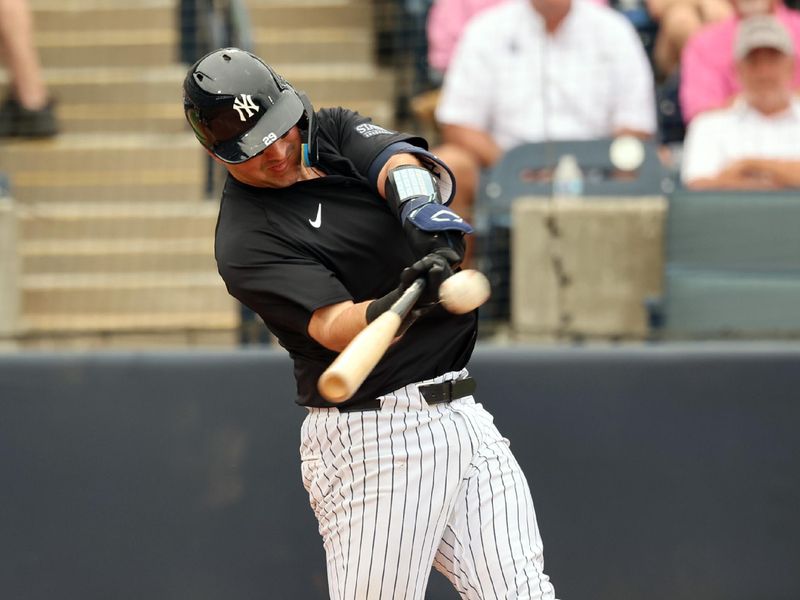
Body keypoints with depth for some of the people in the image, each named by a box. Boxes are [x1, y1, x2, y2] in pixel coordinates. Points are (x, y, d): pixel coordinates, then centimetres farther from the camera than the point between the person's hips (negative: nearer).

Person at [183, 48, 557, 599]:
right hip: (372, 442, -6)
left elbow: (398, 161, -10)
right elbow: (335, 328, -24)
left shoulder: (334, 132, 10)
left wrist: (422, 204, -34)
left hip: (460, 410, 6)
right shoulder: (246, 243, -11)